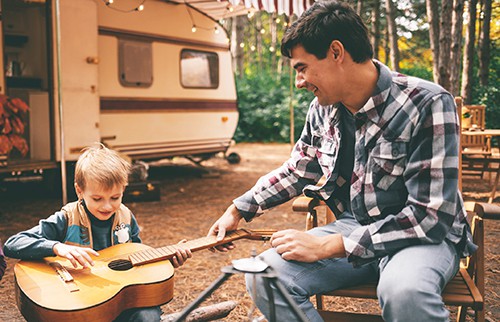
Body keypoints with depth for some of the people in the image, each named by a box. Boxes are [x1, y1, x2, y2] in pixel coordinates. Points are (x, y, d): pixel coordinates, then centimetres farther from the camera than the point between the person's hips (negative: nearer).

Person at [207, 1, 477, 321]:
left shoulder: (427, 105, -20)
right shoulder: (323, 109, -1)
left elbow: (430, 217, -23)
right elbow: (297, 171, 17)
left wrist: (326, 246, -25)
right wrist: (238, 210, 9)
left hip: (425, 235, -4)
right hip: (353, 228, 5)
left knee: (405, 291, -39)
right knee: (264, 276, -18)